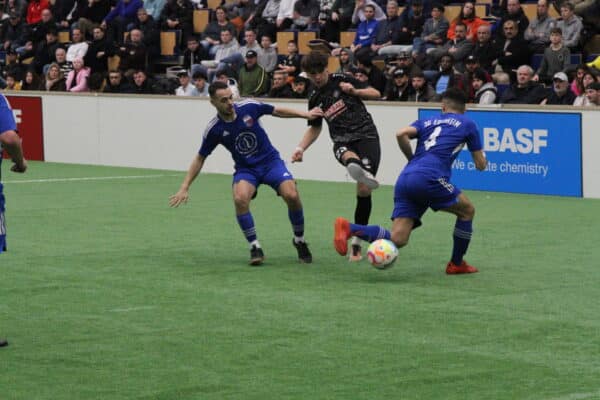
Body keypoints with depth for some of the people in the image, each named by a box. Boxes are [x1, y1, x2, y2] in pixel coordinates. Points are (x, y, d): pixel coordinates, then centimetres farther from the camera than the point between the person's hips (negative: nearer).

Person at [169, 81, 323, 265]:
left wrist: (305, 114, 1)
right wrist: (184, 188, -3)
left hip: (271, 161, 1)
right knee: (240, 198, -32)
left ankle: (299, 241, 4)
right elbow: (200, 158, 1)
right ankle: (255, 248, -15)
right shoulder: (214, 129, -12)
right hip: (245, 169, 0)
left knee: (292, 196, -23)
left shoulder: (249, 107, -13)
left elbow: (277, 111, 6)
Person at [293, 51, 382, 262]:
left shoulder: (341, 80, 4)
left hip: (366, 135, -2)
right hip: (342, 141, 2)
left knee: (363, 190, -13)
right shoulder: (315, 99, 14)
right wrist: (300, 148, 13)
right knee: (348, 156, -39)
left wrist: (355, 91, -11)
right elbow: (315, 128, 28)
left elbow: (376, 94, 6)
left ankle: (356, 243, 1)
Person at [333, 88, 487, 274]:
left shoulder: (427, 122, 27)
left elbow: (401, 134, 7)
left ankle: (348, 228, -20)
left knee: (397, 239, -3)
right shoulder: (467, 124, 18)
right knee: (467, 210, 19)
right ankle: (456, 264, 23)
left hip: (405, 179, 5)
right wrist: (482, 158, 45)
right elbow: (480, 165, 21)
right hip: (429, 178, -5)